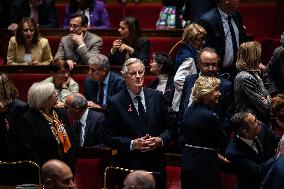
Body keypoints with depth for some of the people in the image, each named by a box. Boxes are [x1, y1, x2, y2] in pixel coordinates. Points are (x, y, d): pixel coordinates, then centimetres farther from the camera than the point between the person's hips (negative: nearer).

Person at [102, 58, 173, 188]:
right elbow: (108, 137, -6)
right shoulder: (115, 102, -5)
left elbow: (168, 128, 12)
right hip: (130, 166, -3)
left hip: (157, 164, 3)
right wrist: (132, 144, -16)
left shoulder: (157, 96, 6)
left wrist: (160, 140, -8)